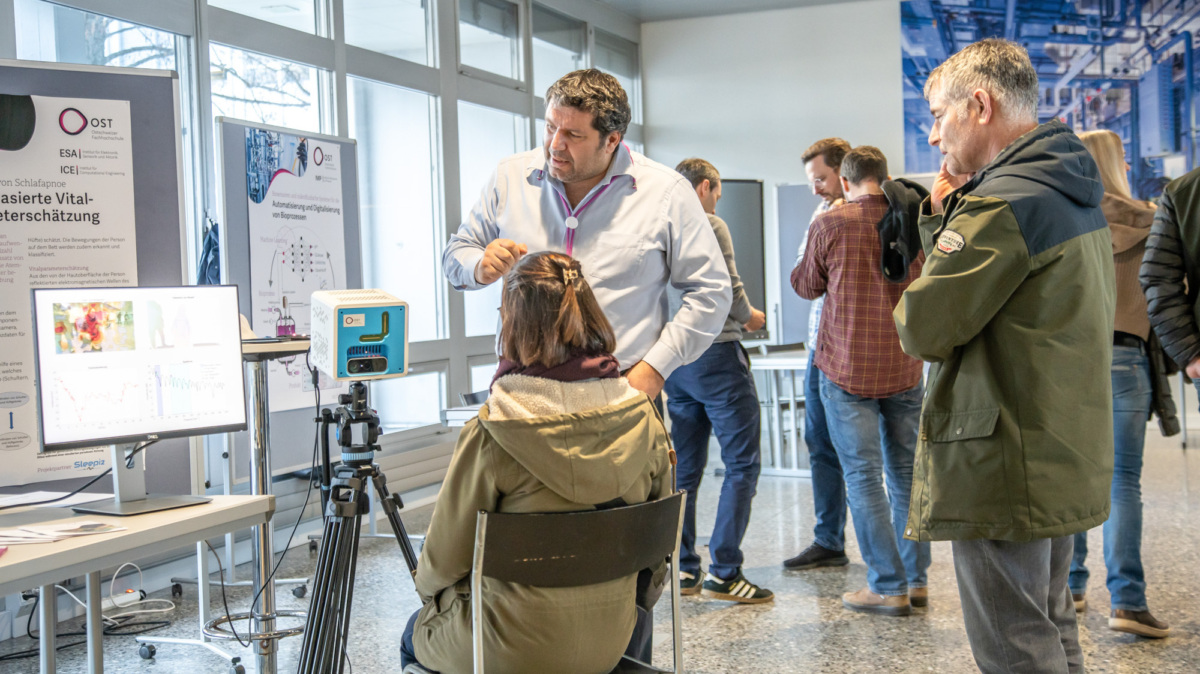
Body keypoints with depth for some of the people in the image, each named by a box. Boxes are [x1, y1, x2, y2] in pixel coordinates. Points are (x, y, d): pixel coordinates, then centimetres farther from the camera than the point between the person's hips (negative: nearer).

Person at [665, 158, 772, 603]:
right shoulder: (709, 225, -9)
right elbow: (729, 291, -16)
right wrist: (750, 317, 4)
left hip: (675, 362, 7)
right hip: (716, 355, -7)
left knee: (686, 468, 12)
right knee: (742, 464, -2)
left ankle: (685, 570, 15)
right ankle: (724, 572, -6)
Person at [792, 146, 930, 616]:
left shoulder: (830, 225, -9)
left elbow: (806, 286, 6)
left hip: (847, 369, -4)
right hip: (904, 367, 4)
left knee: (862, 476, 0)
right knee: (905, 472, 13)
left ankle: (888, 587, 0)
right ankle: (916, 578, 19)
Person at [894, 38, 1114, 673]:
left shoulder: (1003, 202, -19)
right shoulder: (1074, 193, 13)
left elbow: (922, 327, -16)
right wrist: (943, 217, 5)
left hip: (1004, 472, -10)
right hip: (1065, 463, 10)